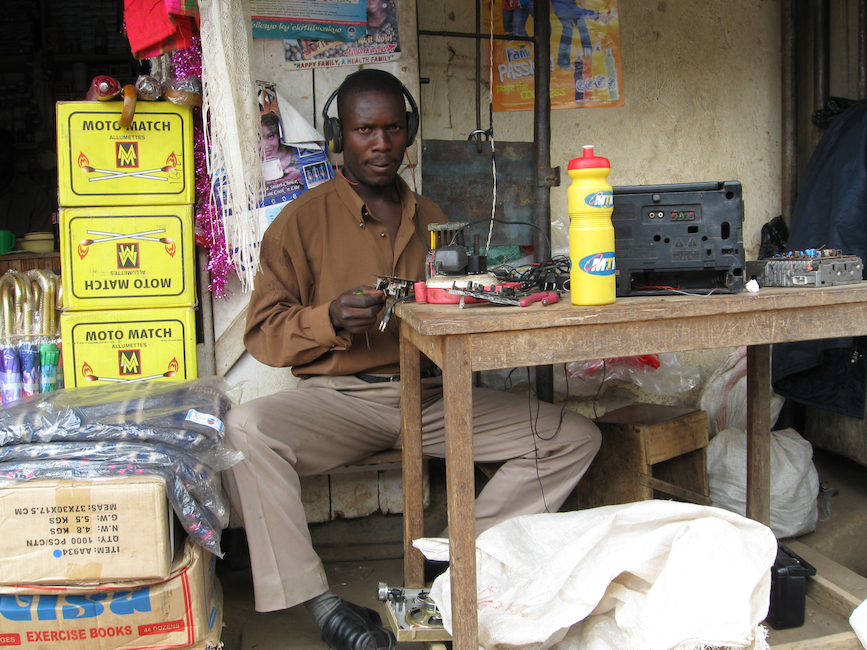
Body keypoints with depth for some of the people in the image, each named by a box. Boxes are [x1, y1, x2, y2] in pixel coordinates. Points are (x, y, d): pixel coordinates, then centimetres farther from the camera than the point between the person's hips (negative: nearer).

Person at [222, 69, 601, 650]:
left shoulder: (432, 220, 17)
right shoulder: (303, 220, 4)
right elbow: (263, 333, -1)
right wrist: (332, 319, -19)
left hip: (431, 395, 4)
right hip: (338, 398, -3)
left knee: (575, 436, -10)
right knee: (246, 428, -34)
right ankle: (320, 601, -23)